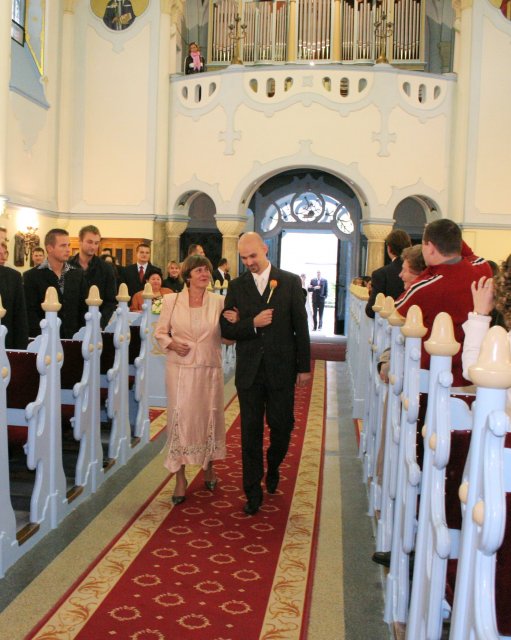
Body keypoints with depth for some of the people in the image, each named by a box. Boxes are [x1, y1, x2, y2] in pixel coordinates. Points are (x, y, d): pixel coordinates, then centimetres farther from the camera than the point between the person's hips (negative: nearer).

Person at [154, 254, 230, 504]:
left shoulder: (219, 302, 2)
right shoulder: (172, 300, 0)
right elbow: (160, 331, 7)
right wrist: (171, 344, -12)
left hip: (209, 370, 1)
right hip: (181, 370, -1)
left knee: (209, 418, 11)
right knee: (180, 418, -1)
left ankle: (208, 467, 35)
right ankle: (180, 478, 11)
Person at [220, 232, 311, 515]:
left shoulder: (290, 282, -1)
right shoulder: (236, 286, 4)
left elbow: (300, 326, 0)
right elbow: (226, 329, 0)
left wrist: (304, 367, -1)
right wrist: (252, 324, -17)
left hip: (281, 369, -1)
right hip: (249, 371, 1)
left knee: (282, 427, 8)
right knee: (251, 433, 5)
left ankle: (272, 467, 39)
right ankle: (253, 493, 15)